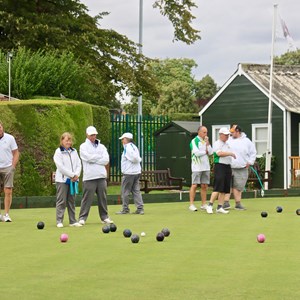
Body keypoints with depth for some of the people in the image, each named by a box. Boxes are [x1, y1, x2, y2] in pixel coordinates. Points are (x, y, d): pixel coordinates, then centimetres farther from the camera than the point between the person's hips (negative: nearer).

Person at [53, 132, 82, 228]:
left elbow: (78, 164, 10)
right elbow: (60, 166, -12)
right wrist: (72, 175, -13)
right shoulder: (58, 152, -4)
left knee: (72, 201, 8)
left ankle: (73, 221, 12)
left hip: (73, 180, 5)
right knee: (61, 201, -5)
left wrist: (76, 174, -8)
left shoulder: (74, 151, 14)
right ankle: (59, 221, -2)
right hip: (62, 180, -5)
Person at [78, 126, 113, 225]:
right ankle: (82, 218, 0)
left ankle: (104, 217, 13)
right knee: (87, 198, -5)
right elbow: (88, 158, -12)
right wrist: (100, 157, -1)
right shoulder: (83, 146, 5)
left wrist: (94, 159, -6)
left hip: (101, 176, 4)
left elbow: (106, 160, 2)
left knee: (103, 198, 5)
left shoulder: (102, 147, 16)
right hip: (89, 177, -4)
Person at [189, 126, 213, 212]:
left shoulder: (206, 141, 14)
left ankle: (204, 204, 12)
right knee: (194, 185, -7)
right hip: (197, 167, -6)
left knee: (204, 186, 7)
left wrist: (207, 143, -4)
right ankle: (191, 204, -5)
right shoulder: (194, 141, -5)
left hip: (206, 167, 6)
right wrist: (205, 151, -3)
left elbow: (210, 152, 5)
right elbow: (197, 153, -17)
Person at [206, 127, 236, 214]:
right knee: (218, 187, -15)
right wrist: (230, 153, -15)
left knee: (225, 189, 5)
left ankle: (220, 207, 7)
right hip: (220, 166, -8)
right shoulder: (217, 144, -6)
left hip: (228, 167, 8)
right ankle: (210, 205, -11)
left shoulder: (227, 144, 20)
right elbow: (220, 153, -21)